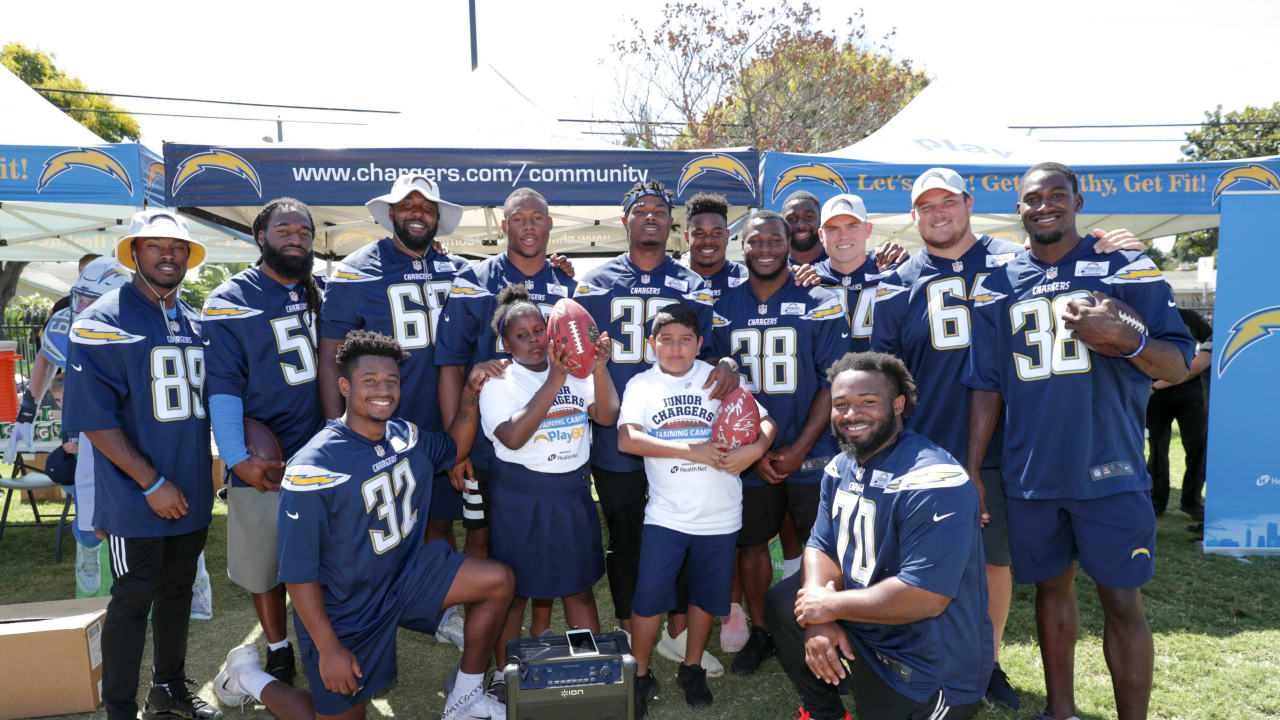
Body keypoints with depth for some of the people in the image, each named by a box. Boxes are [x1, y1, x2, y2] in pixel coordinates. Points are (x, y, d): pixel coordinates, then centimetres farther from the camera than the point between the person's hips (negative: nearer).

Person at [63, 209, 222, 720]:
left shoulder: (197, 325, 10)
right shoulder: (102, 322, -9)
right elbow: (95, 419, -15)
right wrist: (153, 485, -18)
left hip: (191, 497, 6)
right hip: (137, 501, -6)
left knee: (177, 590, 17)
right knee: (133, 600, 3)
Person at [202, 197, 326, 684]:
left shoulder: (320, 293, 8)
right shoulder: (229, 302, -6)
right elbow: (223, 385, -11)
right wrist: (238, 458, -20)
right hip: (262, 463, -3)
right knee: (263, 564, 10)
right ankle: (278, 652, 30)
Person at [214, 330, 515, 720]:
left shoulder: (406, 435, -5)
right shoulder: (313, 468, -26)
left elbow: (454, 449, 16)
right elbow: (298, 572, -21)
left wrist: (470, 396, -3)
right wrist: (328, 649, -18)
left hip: (406, 577, 6)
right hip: (344, 609, -6)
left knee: (498, 581, -8)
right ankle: (249, 676, 30)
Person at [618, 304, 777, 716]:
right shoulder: (641, 385, -1)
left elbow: (765, 422, 2)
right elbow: (627, 439, -16)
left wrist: (753, 450, -21)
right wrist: (691, 451, -22)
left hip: (719, 515, 1)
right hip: (666, 514, -1)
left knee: (706, 595, 16)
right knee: (648, 597, 1)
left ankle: (692, 668, 37)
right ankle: (640, 675, 23)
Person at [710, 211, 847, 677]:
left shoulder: (821, 305, -3)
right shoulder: (723, 310, 4)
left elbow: (834, 384, -5)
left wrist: (798, 449, -12)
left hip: (811, 455, -2)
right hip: (749, 457, 2)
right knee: (750, 544, 11)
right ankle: (760, 632, 29)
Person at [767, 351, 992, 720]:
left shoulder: (933, 482, -29)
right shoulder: (841, 468, 2)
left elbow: (924, 597, -34)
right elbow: (822, 547, 2)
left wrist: (831, 605, -21)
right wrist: (817, 620, -18)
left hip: (930, 670, -7)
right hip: (861, 627, 8)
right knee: (782, 602, 4)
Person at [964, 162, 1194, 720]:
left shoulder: (1126, 268, 0)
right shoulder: (997, 287, 7)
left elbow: (1178, 364, -3)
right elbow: (987, 387, 8)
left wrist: (1122, 335, -23)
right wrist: (972, 469, 2)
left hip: (1110, 471, -2)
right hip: (1028, 475, 3)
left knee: (1122, 602, 3)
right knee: (1051, 588, 15)